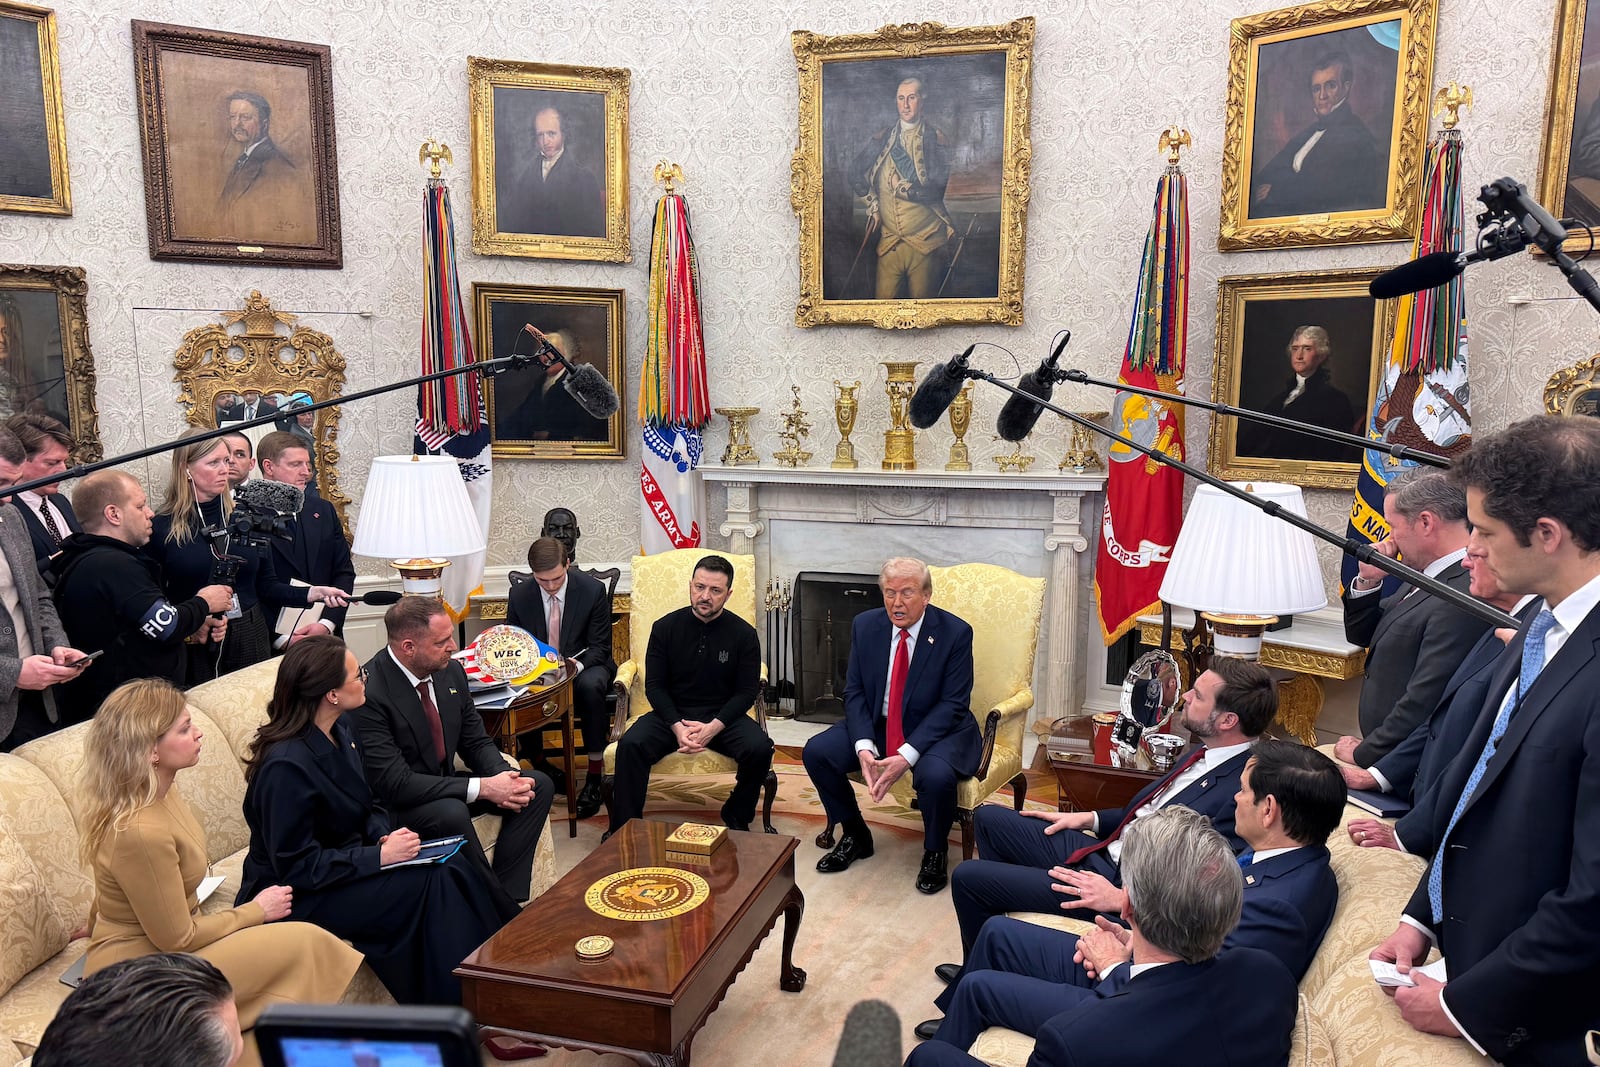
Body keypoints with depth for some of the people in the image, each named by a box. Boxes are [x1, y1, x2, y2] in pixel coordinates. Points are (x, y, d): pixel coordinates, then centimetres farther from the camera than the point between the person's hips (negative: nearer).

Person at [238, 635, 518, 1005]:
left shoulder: (343, 729, 1)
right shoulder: (286, 766, -26)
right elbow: (296, 868, -23)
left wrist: (384, 835, -6)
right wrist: (380, 856, -24)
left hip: (344, 861, 8)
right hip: (301, 896, -8)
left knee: (457, 867, -15)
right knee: (435, 884, -23)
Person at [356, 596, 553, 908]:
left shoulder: (451, 671, -3)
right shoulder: (369, 693, -26)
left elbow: (476, 742, 6)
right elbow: (395, 784, -28)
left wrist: (504, 778, -16)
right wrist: (482, 787, -29)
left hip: (444, 783, 8)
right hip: (395, 804, -8)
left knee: (539, 785, -7)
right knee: (452, 812, -37)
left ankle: (506, 899, -10)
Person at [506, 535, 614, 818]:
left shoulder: (593, 590, -11)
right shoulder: (519, 596, -4)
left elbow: (600, 646, -8)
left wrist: (577, 665, -30)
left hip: (583, 666, -2)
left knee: (590, 686, -38)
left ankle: (595, 775, -26)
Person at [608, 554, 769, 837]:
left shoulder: (743, 634, -2)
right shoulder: (665, 627, 0)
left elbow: (747, 691, -2)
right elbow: (655, 686, 0)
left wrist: (713, 728, -17)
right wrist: (677, 727, -17)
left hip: (722, 717, 0)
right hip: (672, 715, 1)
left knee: (760, 748, -28)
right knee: (630, 745, -27)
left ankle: (737, 820, -3)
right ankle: (624, 828, -11)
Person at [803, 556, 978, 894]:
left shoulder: (955, 632, -15)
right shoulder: (865, 625, -4)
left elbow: (953, 704, -16)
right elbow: (854, 692, -2)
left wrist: (907, 755, -27)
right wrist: (863, 746, -20)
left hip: (937, 730, -4)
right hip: (876, 724, 4)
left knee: (936, 775, -35)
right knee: (816, 751, -14)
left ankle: (934, 853, -1)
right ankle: (855, 835, 10)